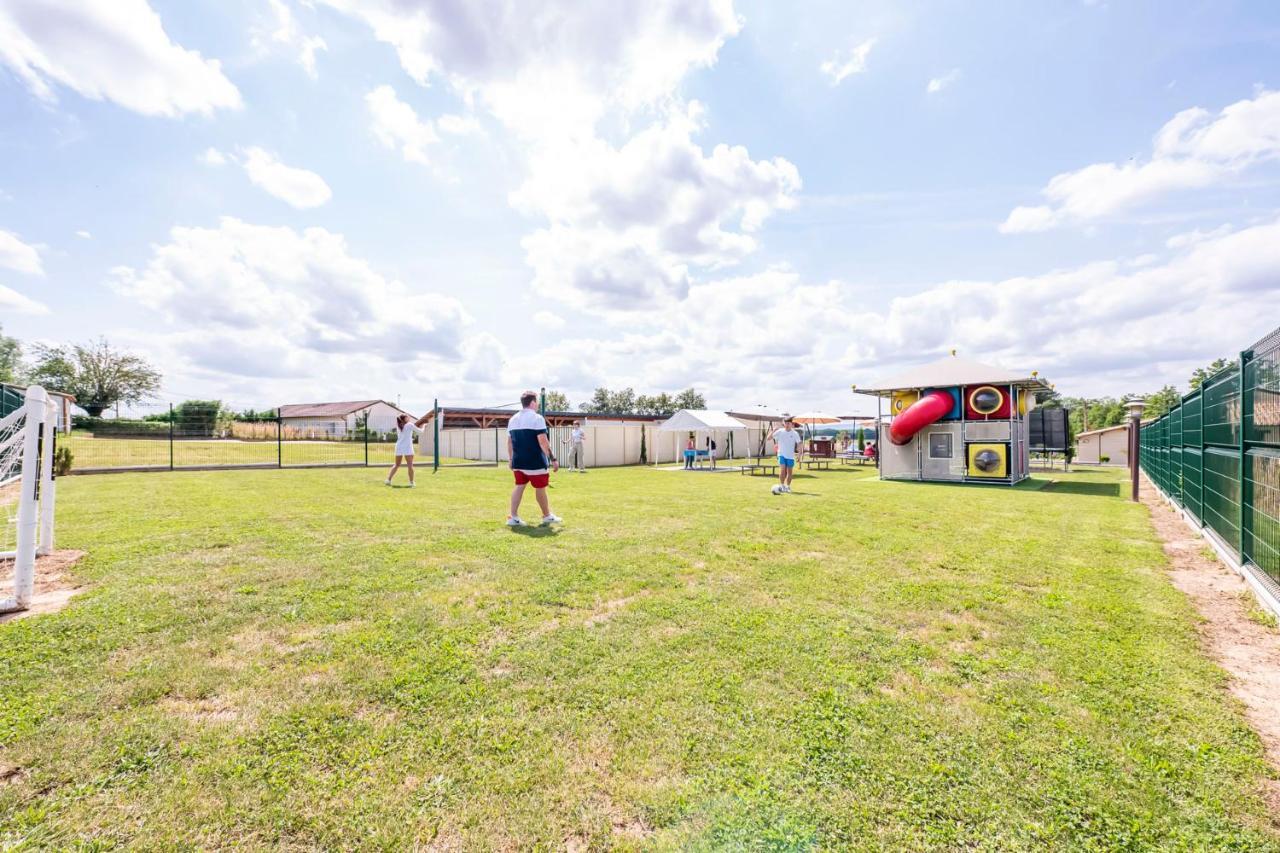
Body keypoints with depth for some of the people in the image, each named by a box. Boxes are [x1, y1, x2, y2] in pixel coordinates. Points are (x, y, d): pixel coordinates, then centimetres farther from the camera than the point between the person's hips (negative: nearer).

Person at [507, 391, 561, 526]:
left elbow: (509, 442, 15)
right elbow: (543, 441, -18)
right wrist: (553, 459, -14)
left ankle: (513, 517, 7)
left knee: (519, 486, 11)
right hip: (535, 462, -6)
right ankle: (547, 516, 21)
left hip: (518, 461, 7)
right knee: (540, 488, 7)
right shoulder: (537, 418, -12)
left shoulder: (513, 419, 11)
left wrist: (511, 460, 23)